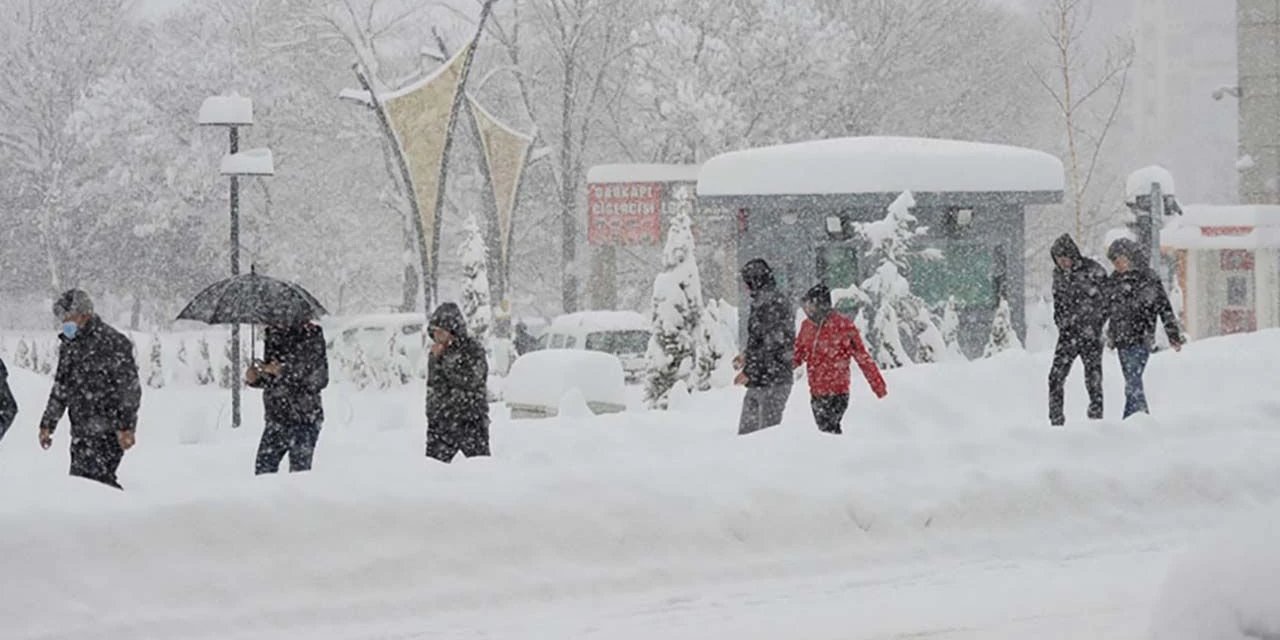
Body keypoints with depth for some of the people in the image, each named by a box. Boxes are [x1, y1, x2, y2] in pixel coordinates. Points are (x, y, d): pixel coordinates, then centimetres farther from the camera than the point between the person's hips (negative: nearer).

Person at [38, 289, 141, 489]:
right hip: (81, 431, 8)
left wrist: (126, 427, -17)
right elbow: (60, 388, 24)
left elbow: (130, 388, -12)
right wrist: (47, 425, 21)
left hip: (107, 430, -8)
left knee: (97, 476, -16)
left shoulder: (113, 343, -10)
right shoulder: (68, 346, 15)